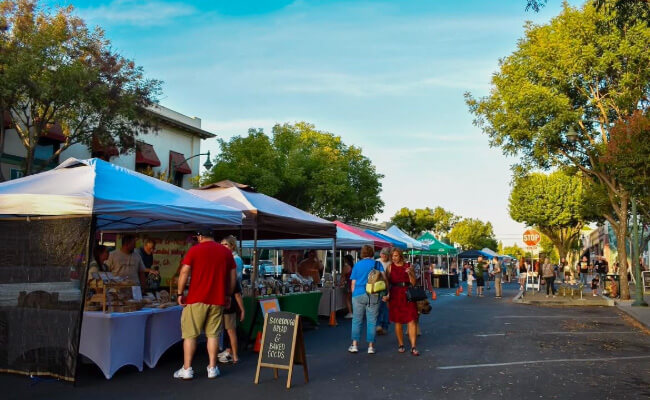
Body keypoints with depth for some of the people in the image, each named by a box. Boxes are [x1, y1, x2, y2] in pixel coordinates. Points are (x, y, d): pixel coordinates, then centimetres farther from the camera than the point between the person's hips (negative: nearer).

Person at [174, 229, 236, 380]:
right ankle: (212, 368, 10)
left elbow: (184, 272, -7)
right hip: (218, 300, 3)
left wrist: (180, 293, 1)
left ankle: (186, 369, 7)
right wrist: (228, 295, 16)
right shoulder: (226, 251, 9)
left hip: (196, 299, -3)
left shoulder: (194, 250, -1)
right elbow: (233, 276, 9)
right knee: (213, 334, 8)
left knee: (190, 334, 5)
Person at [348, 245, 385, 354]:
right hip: (373, 296, 0)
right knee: (371, 321, 4)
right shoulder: (377, 264, 4)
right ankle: (371, 346, 7)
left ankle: (354, 345, 9)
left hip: (358, 295, 1)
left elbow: (353, 283, 8)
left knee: (356, 320, 8)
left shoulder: (357, 265, 7)